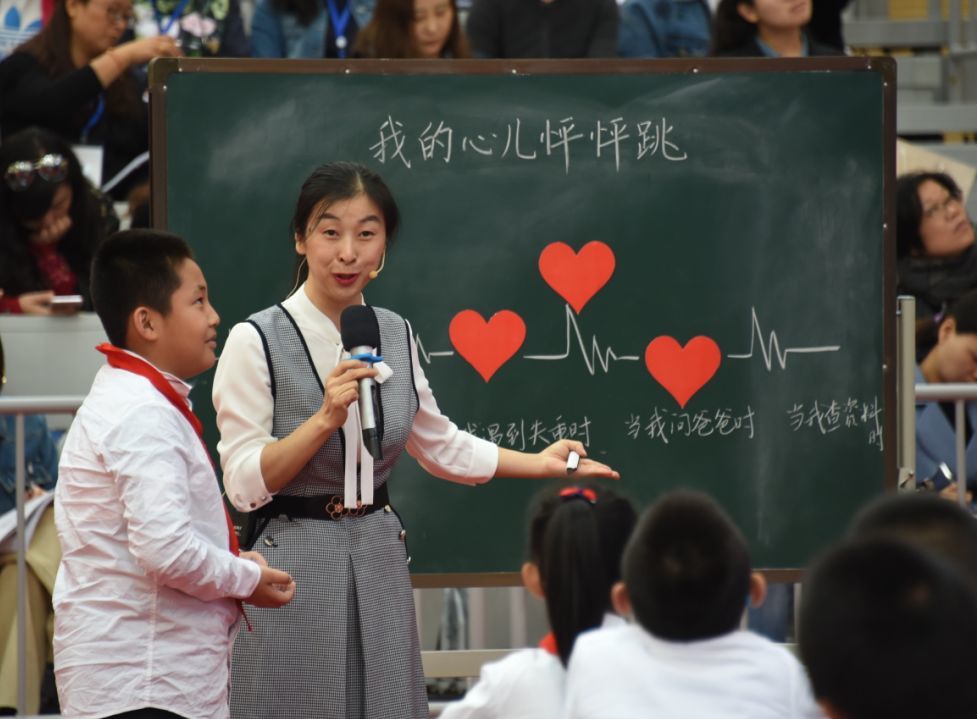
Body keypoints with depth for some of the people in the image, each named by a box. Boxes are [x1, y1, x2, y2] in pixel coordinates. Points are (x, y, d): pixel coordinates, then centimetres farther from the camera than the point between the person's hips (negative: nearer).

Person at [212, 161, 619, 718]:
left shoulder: (396, 335, 6)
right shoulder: (256, 342, -11)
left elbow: (440, 445, 21)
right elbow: (245, 484, -14)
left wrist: (541, 464, 19)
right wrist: (325, 418, -25)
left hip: (379, 563, 5)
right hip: (293, 567, -5)